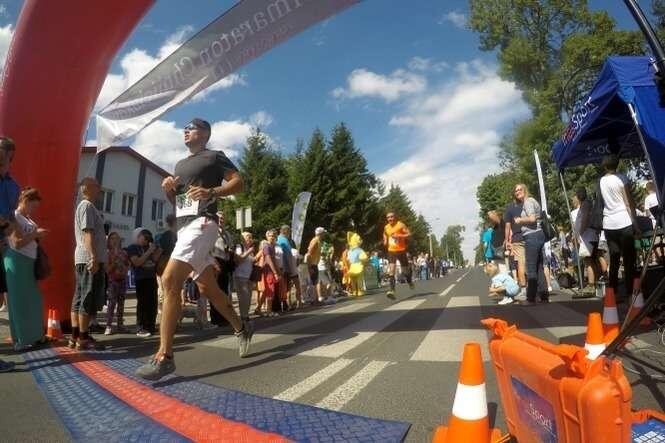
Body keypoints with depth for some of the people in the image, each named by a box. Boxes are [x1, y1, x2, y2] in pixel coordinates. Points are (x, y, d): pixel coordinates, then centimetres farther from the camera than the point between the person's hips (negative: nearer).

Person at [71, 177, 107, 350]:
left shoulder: (84, 206, 24)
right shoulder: (87, 205, -8)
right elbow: (88, 232, -19)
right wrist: (94, 257, -25)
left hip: (83, 259, 11)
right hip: (90, 259, -11)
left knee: (79, 297, 10)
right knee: (89, 298, -7)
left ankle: (75, 336, 14)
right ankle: (82, 338, -3)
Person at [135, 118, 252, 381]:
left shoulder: (214, 157, 4)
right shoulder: (180, 164, 26)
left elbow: (238, 182, -4)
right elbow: (174, 201, 28)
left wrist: (211, 192, -19)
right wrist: (168, 188, 6)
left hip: (202, 223, -9)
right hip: (183, 226, 9)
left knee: (169, 281, -21)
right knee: (207, 287, 12)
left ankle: (164, 357, -19)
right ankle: (242, 328, 29)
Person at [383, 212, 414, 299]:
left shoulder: (401, 225, -9)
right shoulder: (386, 228, 5)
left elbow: (409, 234, -12)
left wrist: (399, 236, -25)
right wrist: (385, 242, 2)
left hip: (401, 250, -2)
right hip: (391, 251, 2)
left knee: (405, 271, 10)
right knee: (391, 270, -15)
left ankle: (410, 281, 44)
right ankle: (392, 290, -22)